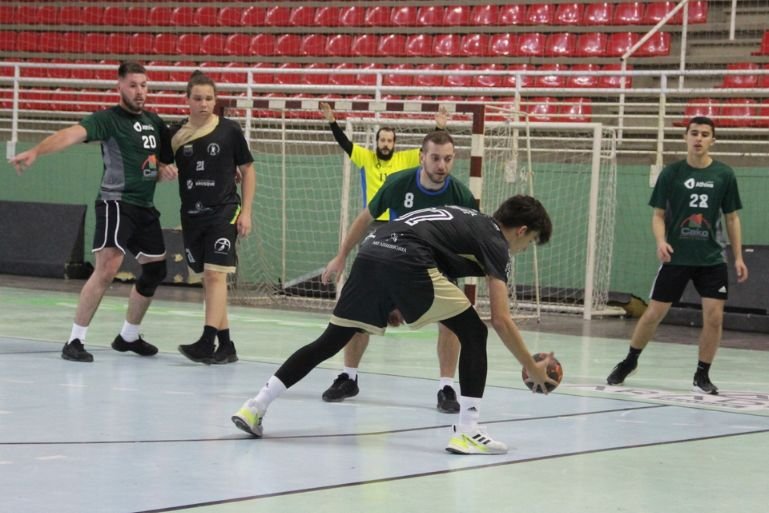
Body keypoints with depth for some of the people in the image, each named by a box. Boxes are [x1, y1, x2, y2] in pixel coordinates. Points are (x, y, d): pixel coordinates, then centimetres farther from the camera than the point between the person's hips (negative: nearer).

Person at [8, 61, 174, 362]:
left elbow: (162, 158, 26)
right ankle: (75, 341, -15)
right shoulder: (109, 119, -10)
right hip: (116, 202, -8)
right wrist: (36, 152, -46)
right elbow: (73, 133, -28)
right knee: (106, 270, -20)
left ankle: (128, 336, 32)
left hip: (145, 207, 8)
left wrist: (163, 170, 0)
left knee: (155, 271, 15)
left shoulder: (153, 121, 12)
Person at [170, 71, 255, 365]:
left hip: (223, 211, -4)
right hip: (191, 214, 4)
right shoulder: (177, 133, 4)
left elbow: (248, 171, 3)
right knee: (207, 278, 7)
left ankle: (207, 342, -22)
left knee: (215, 274, -15)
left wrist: (246, 211, -2)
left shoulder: (230, 130, -3)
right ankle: (226, 345, 14)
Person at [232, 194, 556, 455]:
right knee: (474, 334, 5)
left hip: (371, 251, 8)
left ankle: (254, 409, 13)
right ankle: (466, 431, -1)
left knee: (330, 341, 14)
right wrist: (533, 369, 10)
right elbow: (501, 320, 4)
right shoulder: (495, 243, 11)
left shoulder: (472, 221, 33)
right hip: (407, 259, -7)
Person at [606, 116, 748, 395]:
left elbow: (732, 218, 7)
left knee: (714, 317, -7)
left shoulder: (724, 175, 0)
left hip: (712, 259, 1)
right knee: (654, 314, 2)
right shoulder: (671, 173, -3)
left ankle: (702, 375, 10)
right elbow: (658, 214, 3)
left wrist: (738, 256, 1)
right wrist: (661, 241, -17)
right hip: (676, 257, -1)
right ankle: (629, 362, 23)